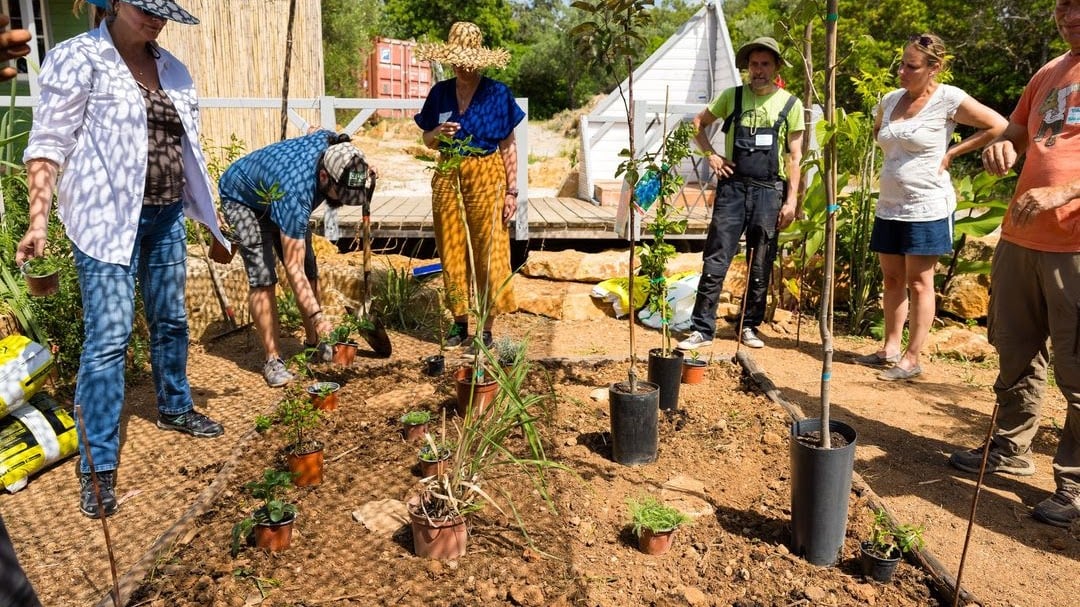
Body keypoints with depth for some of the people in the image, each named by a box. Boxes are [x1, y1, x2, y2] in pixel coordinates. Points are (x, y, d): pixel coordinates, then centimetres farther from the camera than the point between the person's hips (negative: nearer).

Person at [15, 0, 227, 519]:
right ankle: (98, 465, 1)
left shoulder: (172, 69, 12)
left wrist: (206, 217, 17)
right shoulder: (77, 58, -6)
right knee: (108, 336, -8)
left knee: (171, 321, 17)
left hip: (166, 217, 6)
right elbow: (49, 143, -10)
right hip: (108, 218, -6)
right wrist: (37, 220, -17)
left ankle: (175, 408, 39)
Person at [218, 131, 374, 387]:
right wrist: (317, 315, -50)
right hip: (242, 197, -7)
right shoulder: (296, 194, -46)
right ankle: (273, 359, -9)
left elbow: (314, 131, 0)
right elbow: (293, 267, -43)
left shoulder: (333, 145, -29)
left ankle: (313, 341, 18)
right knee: (263, 278, -19)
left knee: (310, 270, 3)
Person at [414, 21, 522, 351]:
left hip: (486, 177, -4)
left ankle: (486, 328, 8)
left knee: (488, 254, -1)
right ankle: (459, 321, 21)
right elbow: (428, 141, 11)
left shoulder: (497, 93, -5)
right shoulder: (440, 92, 5)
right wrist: (439, 133, -12)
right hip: (448, 177, 4)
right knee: (451, 252, 8)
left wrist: (512, 190, -7)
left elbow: (508, 146, -3)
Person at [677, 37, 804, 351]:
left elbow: (794, 157, 4)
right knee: (715, 261, -4)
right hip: (733, 187, 0)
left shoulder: (790, 104, 3)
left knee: (761, 267, 7)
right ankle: (702, 329, 2)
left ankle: (750, 326, 22)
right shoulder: (731, 96, 5)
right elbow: (698, 123, 17)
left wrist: (792, 199, -2)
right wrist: (711, 155, 2)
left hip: (770, 190, 0)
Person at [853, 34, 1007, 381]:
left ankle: (911, 359, 6)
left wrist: (951, 152, -8)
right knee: (892, 279, 11)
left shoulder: (949, 99, -10)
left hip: (927, 208, -6)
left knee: (919, 283, -1)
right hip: (889, 206, 6)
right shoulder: (890, 100, 7)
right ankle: (890, 349, 21)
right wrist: (893, 154, 10)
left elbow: (999, 127, -9)